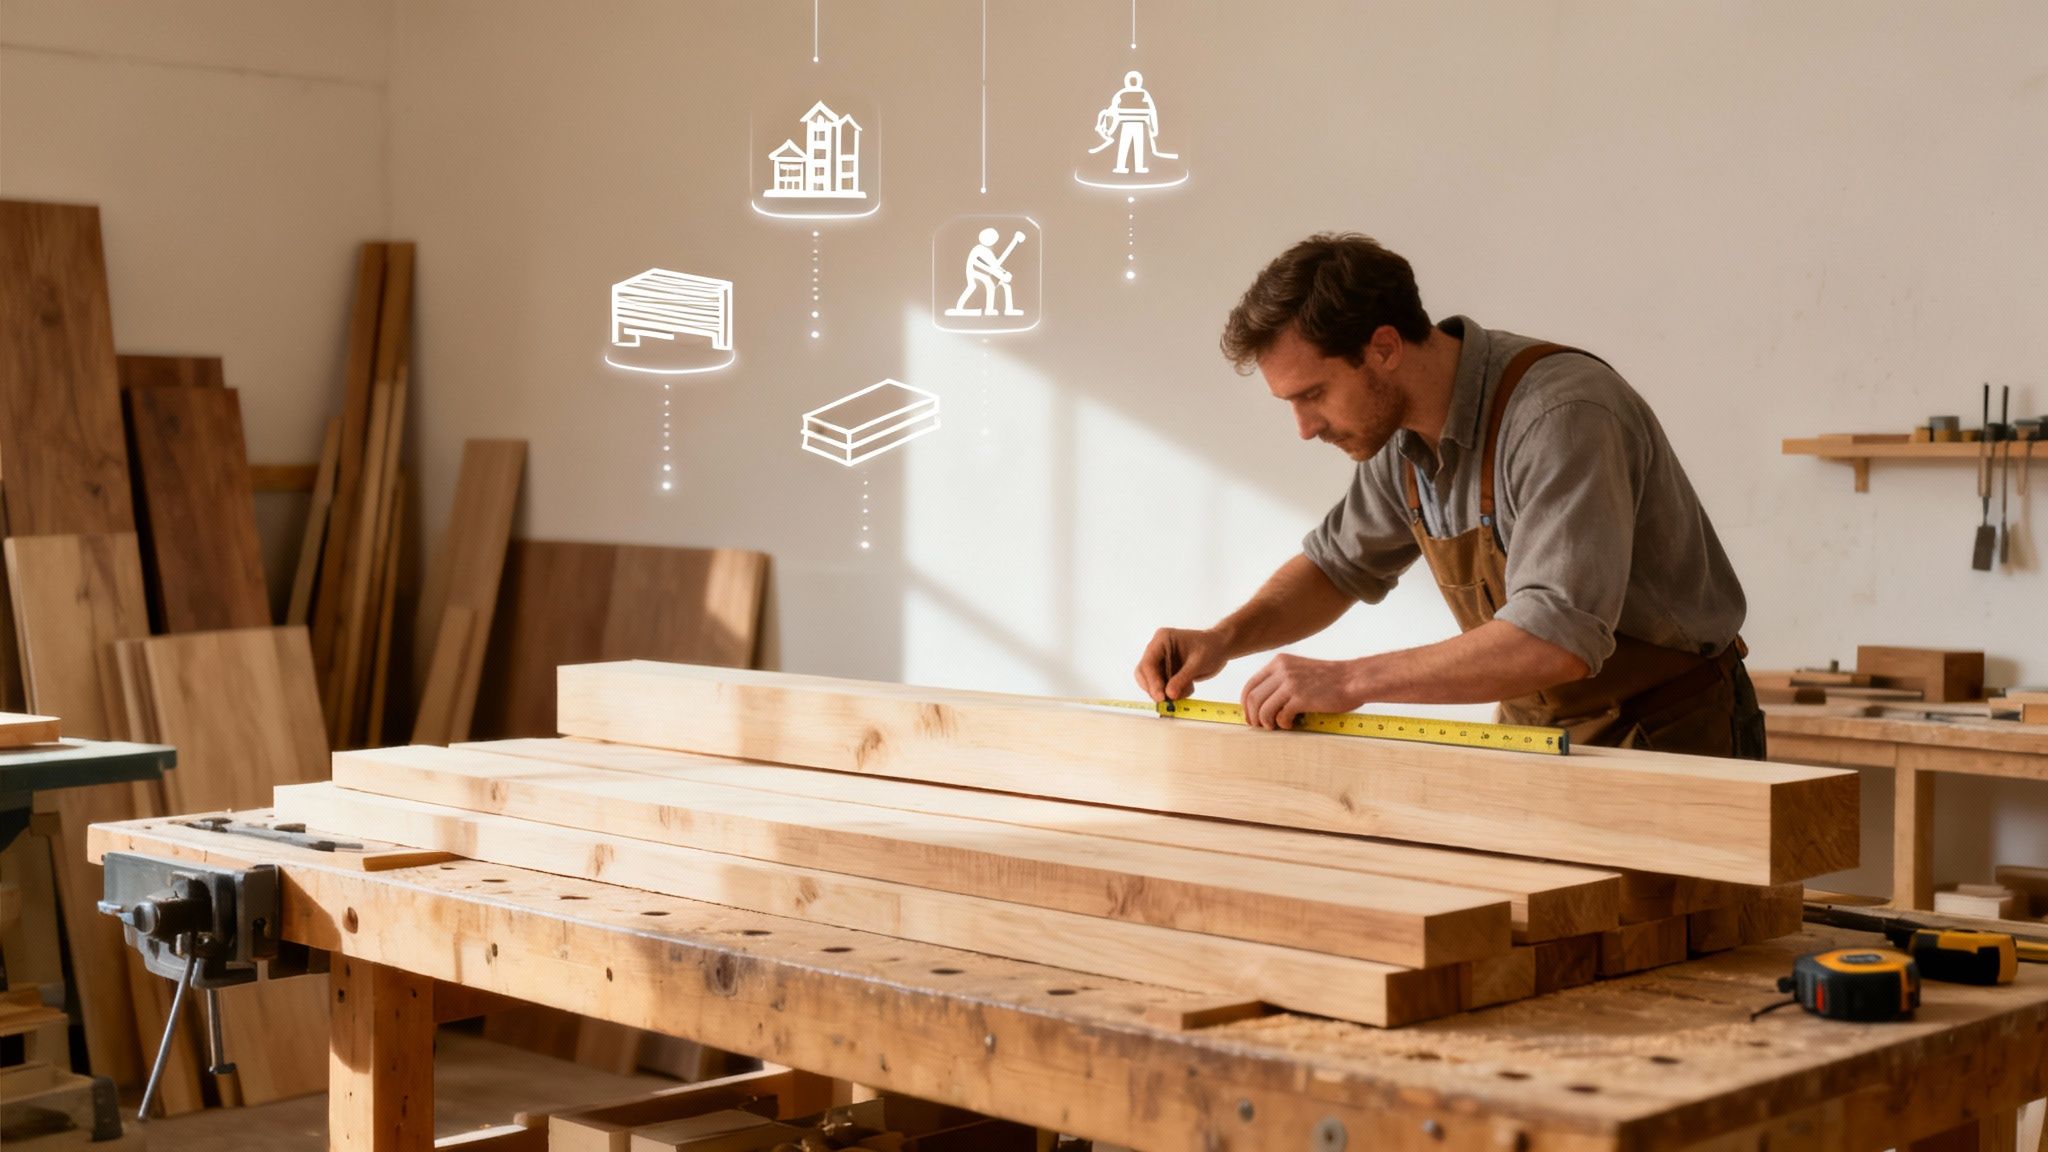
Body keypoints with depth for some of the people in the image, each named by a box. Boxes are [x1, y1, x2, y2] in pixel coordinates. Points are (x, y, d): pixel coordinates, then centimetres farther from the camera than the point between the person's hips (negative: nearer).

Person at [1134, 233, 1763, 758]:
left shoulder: (1562, 414, -26)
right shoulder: (1403, 432, 1)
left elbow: (1559, 639, -36)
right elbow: (1339, 564, 19)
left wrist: (1348, 680, -31)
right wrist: (1224, 638, 0)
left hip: (1670, 737, -6)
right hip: (1537, 735, 7)